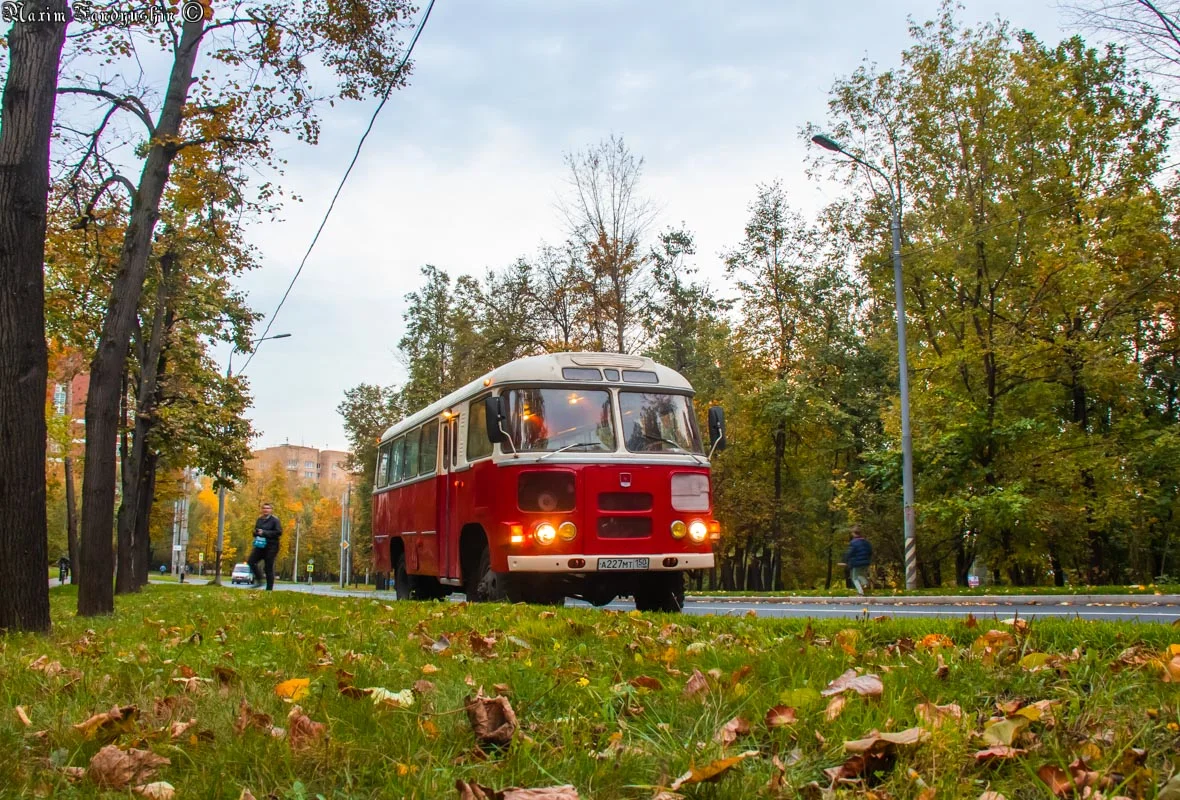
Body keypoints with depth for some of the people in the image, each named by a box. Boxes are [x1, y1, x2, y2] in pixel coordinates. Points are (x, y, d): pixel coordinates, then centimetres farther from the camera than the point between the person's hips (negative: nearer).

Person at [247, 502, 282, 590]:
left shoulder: (274, 520, -5)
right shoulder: (259, 520, 14)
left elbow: (279, 532, -15)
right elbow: (255, 532, 24)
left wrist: (264, 533, -18)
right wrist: (256, 533, -2)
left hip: (271, 547, -6)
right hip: (260, 546, 6)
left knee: (269, 568, -4)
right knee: (251, 561, -9)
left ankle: (269, 589, 2)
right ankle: (259, 580, 4)